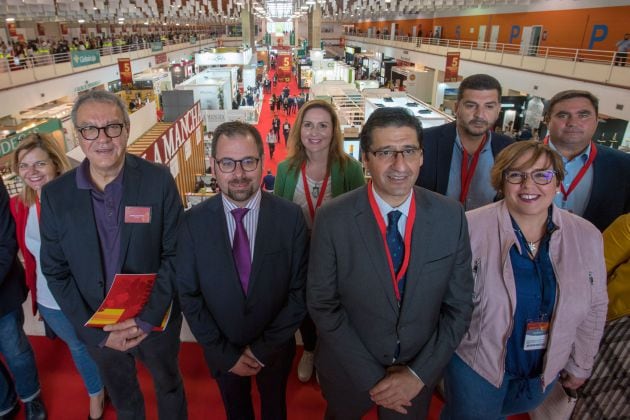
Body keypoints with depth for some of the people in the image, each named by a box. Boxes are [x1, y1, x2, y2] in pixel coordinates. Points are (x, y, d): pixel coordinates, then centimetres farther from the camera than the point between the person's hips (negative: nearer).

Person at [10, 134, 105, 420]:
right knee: (77, 347, 26)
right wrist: (33, 289, 4)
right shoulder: (19, 206, -8)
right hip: (49, 301, 4)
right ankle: (95, 391, 53)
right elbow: (29, 253, 5)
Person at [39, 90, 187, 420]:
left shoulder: (159, 180, -17)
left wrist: (146, 318, -18)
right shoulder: (55, 195, -11)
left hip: (157, 320, -1)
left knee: (169, 386, 25)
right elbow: (56, 271, -5)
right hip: (96, 327, 2)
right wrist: (98, 332, -11)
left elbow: (174, 254, -12)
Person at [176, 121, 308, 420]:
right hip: (222, 351, 1)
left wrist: (264, 347, -13)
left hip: (276, 348, 0)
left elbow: (300, 290, -14)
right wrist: (224, 353, -11)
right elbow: (188, 294, -10)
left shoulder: (290, 217, -20)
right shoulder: (193, 222, -17)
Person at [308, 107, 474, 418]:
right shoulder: (332, 219, -20)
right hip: (349, 371, 0)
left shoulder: (451, 216, -13)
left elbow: (459, 304, -7)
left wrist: (420, 373, -11)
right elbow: (323, 304, -14)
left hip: (419, 375, 1)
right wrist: (372, 377, -13)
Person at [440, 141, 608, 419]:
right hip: (475, 364, -3)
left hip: (546, 369, 4)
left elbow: (594, 307, 3)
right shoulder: (472, 227, -22)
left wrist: (580, 365, 9)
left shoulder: (587, 236, -8)